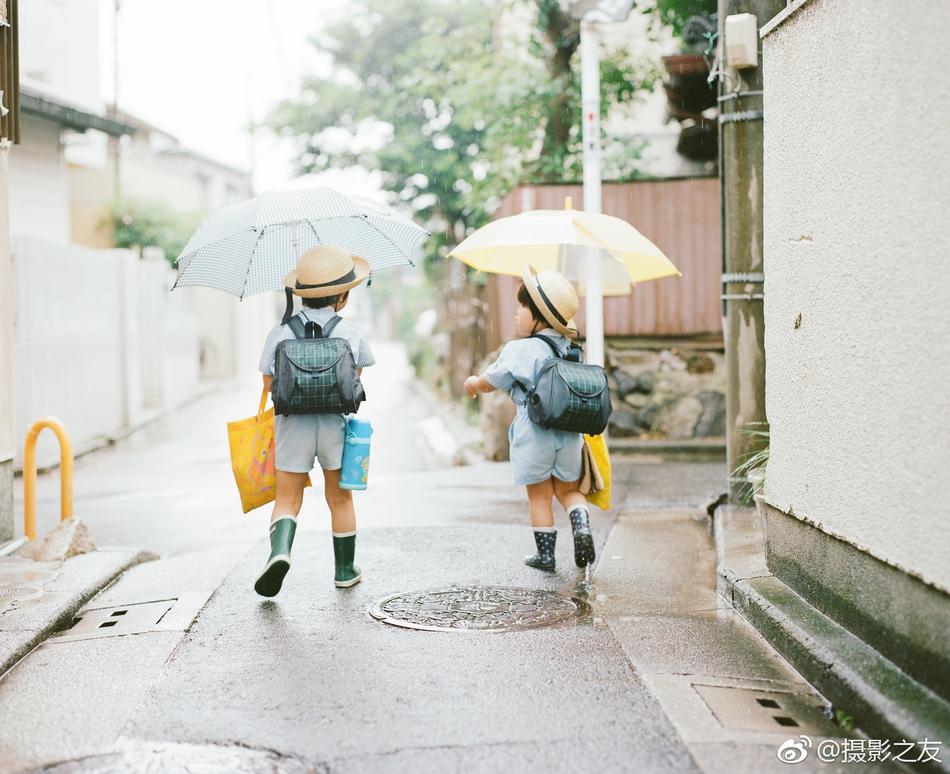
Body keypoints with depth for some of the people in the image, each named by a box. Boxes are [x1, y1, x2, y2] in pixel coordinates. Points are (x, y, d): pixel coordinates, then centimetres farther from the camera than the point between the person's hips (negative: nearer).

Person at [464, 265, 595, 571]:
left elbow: (491, 382, -1)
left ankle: (545, 554, 14)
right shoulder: (569, 348, 8)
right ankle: (581, 526, -8)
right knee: (569, 490, 17)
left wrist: (473, 384, 21)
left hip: (534, 435, -5)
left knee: (539, 497, 8)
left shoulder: (520, 350, -12)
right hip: (569, 433, 5)